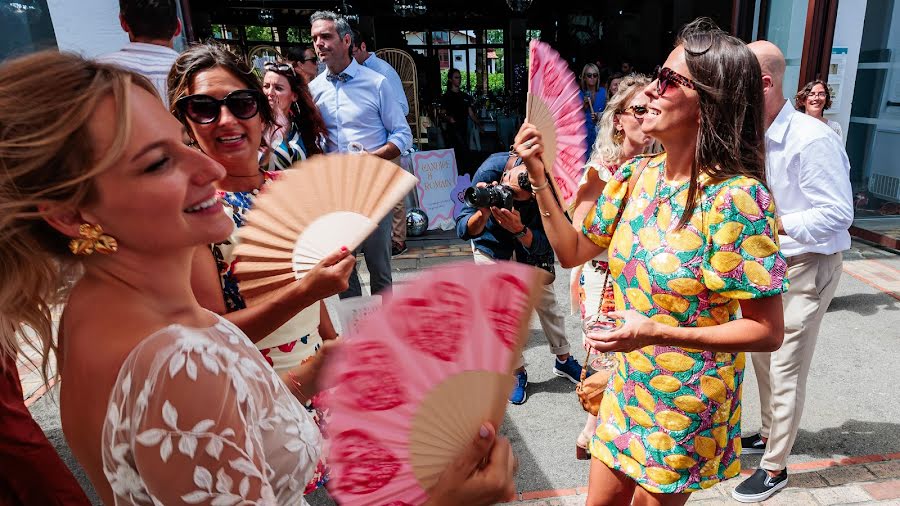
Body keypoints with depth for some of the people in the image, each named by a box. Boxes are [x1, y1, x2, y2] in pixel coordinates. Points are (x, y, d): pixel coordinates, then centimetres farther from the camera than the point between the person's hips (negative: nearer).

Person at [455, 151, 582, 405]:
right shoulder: (490, 170, -35)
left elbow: (543, 244, -30)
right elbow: (463, 230, -33)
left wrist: (520, 229, -51)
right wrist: (484, 214, -54)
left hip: (530, 242, 1)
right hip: (491, 243, -1)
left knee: (546, 300, 12)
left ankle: (563, 360, 33)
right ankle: (518, 371, 18)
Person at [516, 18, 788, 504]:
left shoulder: (736, 196, -24)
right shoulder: (635, 175, -5)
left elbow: (768, 332, -20)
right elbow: (572, 252, 3)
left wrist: (658, 333, -30)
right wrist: (539, 178, -7)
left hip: (688, 406, -5)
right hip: (627, 386, 6)